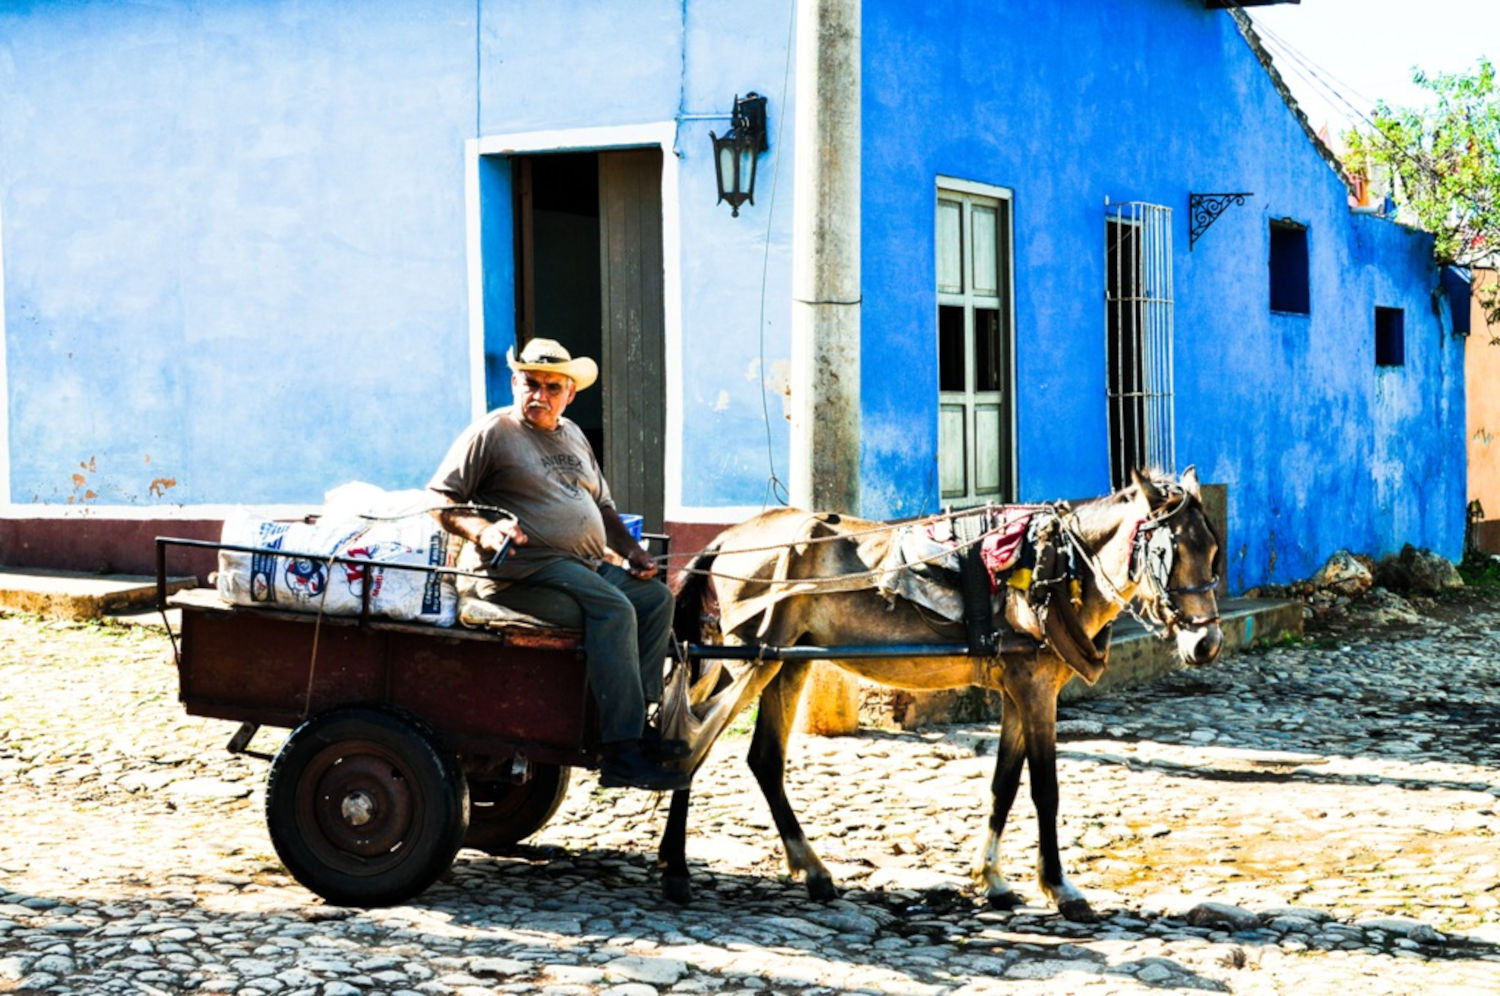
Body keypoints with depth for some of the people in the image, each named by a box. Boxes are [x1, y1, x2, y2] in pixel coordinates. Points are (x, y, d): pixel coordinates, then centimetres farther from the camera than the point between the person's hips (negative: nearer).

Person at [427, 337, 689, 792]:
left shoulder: (573, 436, 23)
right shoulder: (491, 433, -1)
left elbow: (602, 506, 30)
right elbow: (438, 501, -6)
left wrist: (632, 550, 13)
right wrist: (483, 531, -24)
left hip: (586, 566, 9)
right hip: (519, 572, -9)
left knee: (656, 596, -8)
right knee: (613, 609, -29)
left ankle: (636, 720, -13)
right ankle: (622, 752, -32)